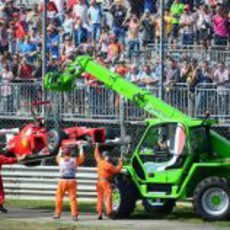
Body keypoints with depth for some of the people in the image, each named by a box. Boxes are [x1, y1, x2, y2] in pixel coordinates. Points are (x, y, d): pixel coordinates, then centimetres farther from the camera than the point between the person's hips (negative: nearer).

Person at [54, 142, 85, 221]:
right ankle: (74, 215, -5)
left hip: (62, 181, 0)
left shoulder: (60, 160, 2)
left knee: (59, 198, 10)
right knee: (73, 198, 0)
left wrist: (60, 151, 41)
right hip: (71, 181, 0)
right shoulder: (74, 160, -1)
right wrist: (81, 149, 26)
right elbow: (82, 158, 17)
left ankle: (57, 214, 14)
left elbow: (58, 157, 27)